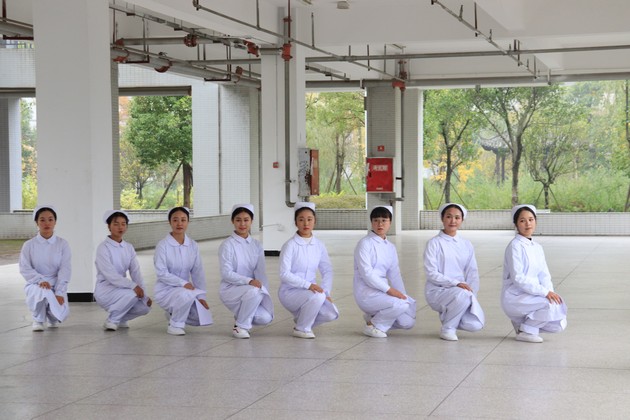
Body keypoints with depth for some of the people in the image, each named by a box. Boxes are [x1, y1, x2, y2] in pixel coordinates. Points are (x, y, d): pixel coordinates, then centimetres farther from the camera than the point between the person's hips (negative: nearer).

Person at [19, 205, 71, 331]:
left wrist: (59, 292, -18)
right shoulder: (29, 245, -1)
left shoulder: (62, 244, 0)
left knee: (62, 314, -24)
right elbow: (25, 268, -7)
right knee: (43, 292, -39)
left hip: (56, 285, 1)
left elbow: (65, 269, -7)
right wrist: (40, 280, -25)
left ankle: (52, 317, 18)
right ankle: (38, 319, -6)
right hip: (36, 284, -1)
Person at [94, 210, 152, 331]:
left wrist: (144, 294, -12)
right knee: (131, 294, -32)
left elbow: (136, 272, 0)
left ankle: (120, 318, 10)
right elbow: (110, 275, -23)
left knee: (145, 307, -15)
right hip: (105, 290, -6)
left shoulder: (129, 248, 6)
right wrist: (133, 286, -33)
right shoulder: (103, 248, -13)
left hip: (121, 288, 6)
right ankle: (112, 320, -12)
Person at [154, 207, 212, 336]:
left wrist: (201, 296, -5)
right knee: (185, 295, -37)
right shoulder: (163, 245, -13)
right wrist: (183, 283, -26)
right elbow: (162, 273, -18)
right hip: (166, 290, -5)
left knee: (204, 318, -11)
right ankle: (175, 324, -10)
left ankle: (175, 314, 17)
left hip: (186, 291, 5)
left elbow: (198, 272, 2)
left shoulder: (193, 245, 2)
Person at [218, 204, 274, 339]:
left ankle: (242, 317, 11)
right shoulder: (227, 245, -7)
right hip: (230, 290, -4)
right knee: (254, 291, -36)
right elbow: (226, 273, -14)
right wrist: (249, 281, -28)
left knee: (266, 317, -22)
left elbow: (261, 272, 1)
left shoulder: (256, 245, 7)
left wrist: (265, 295, -13)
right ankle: (239, 326, -14)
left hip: (253, 290, 4)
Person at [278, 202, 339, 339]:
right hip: (290, 292, -5)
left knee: (331, 314, -19)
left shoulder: (318, 245, 4)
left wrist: (325, 291, -10)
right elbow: (284, 274, -18)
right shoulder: (290, 245, -12)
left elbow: (327, 270, 6)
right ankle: (301, 329, -9)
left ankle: (302, 317, 11)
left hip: (311, 290, 5)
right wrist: (308, 285, -27)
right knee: (317, 297, -33)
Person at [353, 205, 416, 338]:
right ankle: (372, 326, -7)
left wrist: (402, 295, -5)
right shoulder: (365, 244, -8)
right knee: (400, 305, -29)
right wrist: (389, 289, -22)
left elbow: (395, 274, 10)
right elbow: (366, 273, -17)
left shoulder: (390, 247, 14)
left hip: (382, 290, 7)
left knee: (407, 322, -5)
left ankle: (373, 317, 15)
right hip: (366, 292, -7)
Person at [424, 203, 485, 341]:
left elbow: (473, 272, 8)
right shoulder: (434, 243, -4)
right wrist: (456, 283, -22)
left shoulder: (466, 244, 10)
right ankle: (447, 328, -11)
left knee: (476, 324, -19)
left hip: (463, 291, 5)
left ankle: (448, 316, 13)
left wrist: (472, 293, -10)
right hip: (437, 291, -5)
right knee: (462, 295, -36)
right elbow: (431, 273, -11)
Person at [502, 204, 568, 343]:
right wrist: (545, 292, -24)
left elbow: (544, 275, 9)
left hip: (531, 295, 7)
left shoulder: (537, 247, 11)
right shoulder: (515, 246, -12)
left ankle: (522, 322, 13)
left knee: (559, 325, -7)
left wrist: (550, 292, -12)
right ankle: (525, 331, -9)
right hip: (514, 298, -7)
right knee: (551, 305, -28)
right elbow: (518, 278, -19)